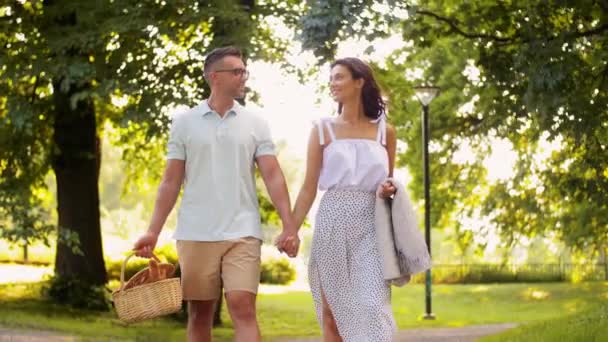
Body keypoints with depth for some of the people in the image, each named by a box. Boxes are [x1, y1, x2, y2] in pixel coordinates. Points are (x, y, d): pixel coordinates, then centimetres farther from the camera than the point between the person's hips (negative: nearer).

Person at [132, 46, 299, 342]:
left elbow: (273, 176, 1)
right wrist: (153, 231, -3)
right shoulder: (185, 122, 5)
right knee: (199, 314, 7)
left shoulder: (255, 124, 6)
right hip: (195, 235, 1)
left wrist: (289, 225, -10)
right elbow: (171, 182, 5)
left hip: (242, 234, -1)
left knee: (243, 309, -11)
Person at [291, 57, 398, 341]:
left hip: (369, 227, 0)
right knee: (331, 310, 5)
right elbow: (309, 187, 5)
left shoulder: (385, 131, 9)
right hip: (331, 224, 0)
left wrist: (387, 191, -5)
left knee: (372, 305, -12)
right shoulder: (323, 129, 6)